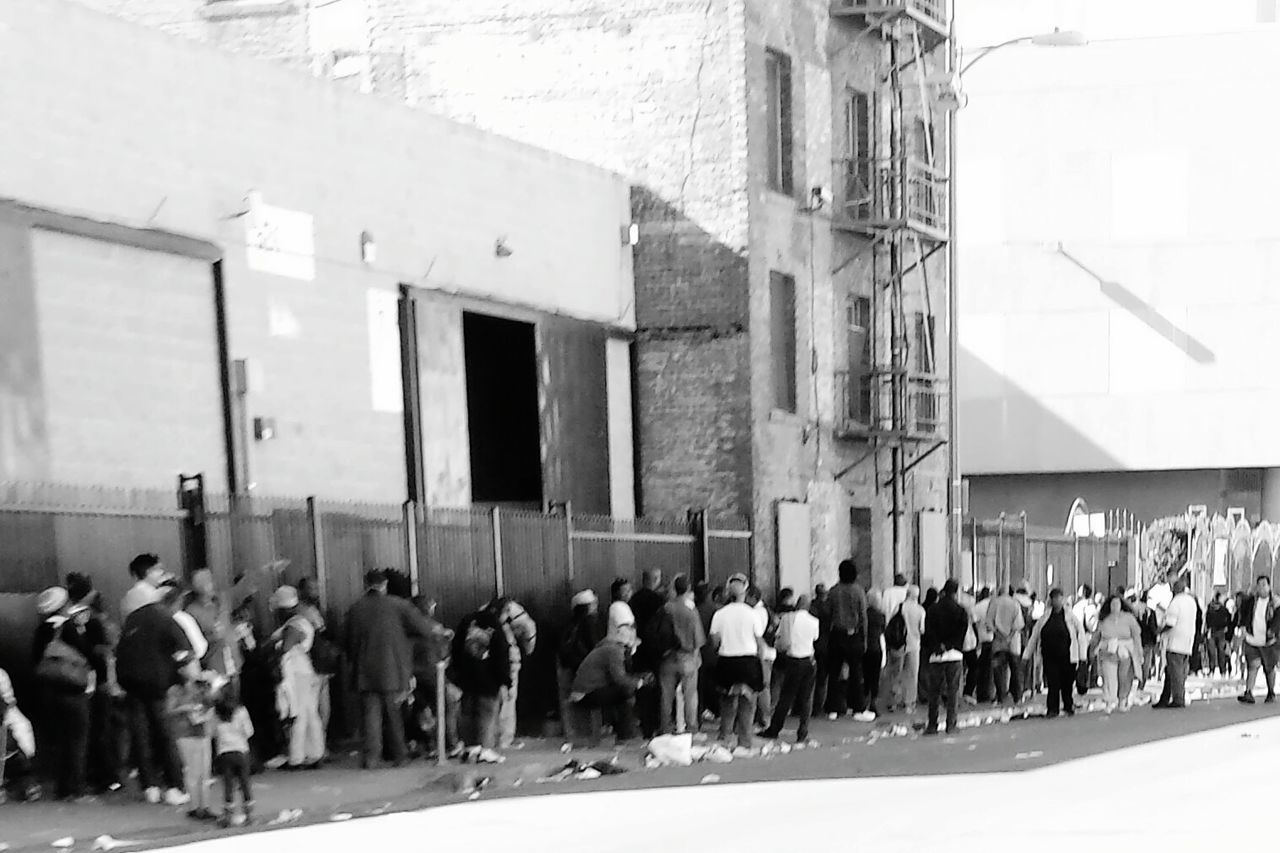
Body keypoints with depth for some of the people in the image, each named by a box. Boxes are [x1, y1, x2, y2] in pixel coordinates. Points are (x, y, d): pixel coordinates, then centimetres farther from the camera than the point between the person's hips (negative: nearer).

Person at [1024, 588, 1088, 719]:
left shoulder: (1070, 616, -1)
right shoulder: (1045, 617, 5)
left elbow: (1081, 633, 1)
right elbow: (1034, 635, 11)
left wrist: (1082, 654, -5)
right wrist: (1027, 654, 11)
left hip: (1066, 656, -1)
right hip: (1049, 656, 1)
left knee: (1067, 683, 6)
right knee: (1052, 683, -4)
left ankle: (1068, 707, 23)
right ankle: (1052, 709, 1)